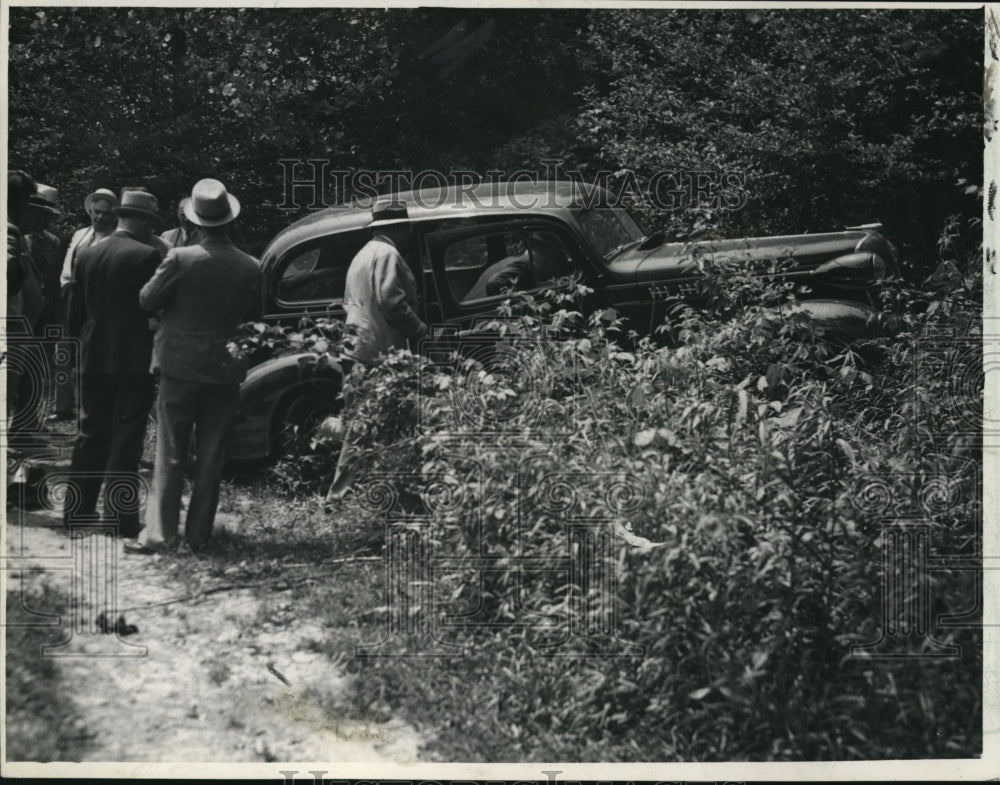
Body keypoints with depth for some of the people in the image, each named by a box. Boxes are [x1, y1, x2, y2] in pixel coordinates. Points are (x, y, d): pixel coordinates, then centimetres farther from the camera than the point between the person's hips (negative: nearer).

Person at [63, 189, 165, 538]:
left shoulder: (86, 256, 6)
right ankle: (120, 518, -2)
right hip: (134, 361, -6)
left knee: (90, 436, 14)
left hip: (93, 361, 6)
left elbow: (75, 315, 9)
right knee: (126, 441, -1)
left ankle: (77, 511, 16)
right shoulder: (146, 256, -12)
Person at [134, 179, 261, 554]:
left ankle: (159, 532, -2)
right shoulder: (251, 268, -4)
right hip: (226, 373, 2)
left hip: (181, 369, -2)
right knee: (211, 460, 10)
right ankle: (198, 534, 13)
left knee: (170, 456, 3)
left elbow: (147, 300, -5)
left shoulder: (180, 259, -14)